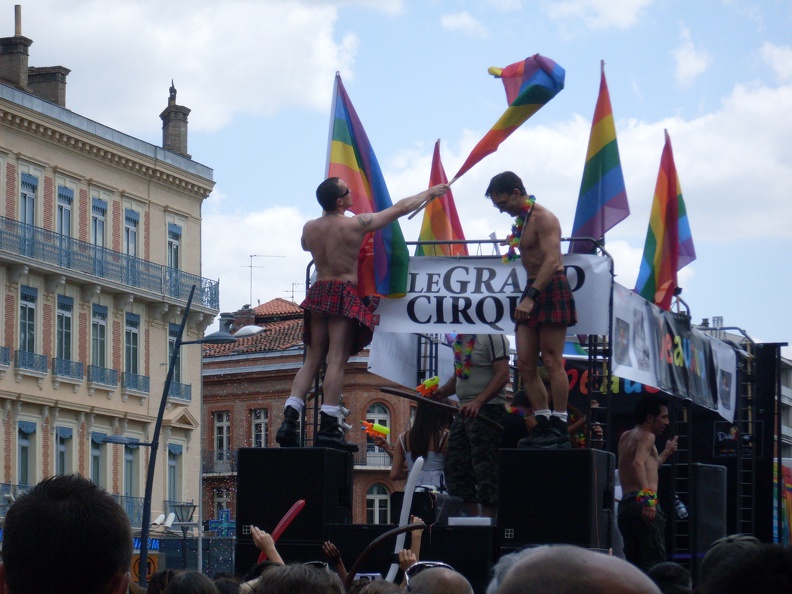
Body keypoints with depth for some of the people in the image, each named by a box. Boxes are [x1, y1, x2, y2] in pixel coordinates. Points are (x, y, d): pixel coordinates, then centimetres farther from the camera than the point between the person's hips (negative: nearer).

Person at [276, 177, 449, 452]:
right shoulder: (356, 225, -9)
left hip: (318, 292, 6)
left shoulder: (309, 228, 5)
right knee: (337, 360, -8)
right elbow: (400, 208, 0)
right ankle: (328, 426, -13)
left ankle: (289, 419, -3)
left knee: (312, 359, 9)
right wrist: (429, 193, 12)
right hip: (344, 294, -6)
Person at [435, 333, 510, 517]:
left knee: (485, 467, -9)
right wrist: (440, 392, 9)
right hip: (465, 411, 9)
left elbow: (502, 376, -18)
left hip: (487, 410, -9)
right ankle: (471, 515, 14)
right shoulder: (459, 341, 16)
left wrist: (478, 401, -27)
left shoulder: (492, 336, -10)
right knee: (454, 466, 8)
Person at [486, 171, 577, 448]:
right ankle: (543, 423, 6)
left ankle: (559, 428, -10)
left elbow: (551, 261, -23)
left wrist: (531, 297, -30)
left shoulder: (543, 218, -11)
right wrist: (527, 297, 11)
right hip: (532, 292, 10)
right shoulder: (521, 220, 18)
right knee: (525, 363, 4)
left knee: (551, 361, -10)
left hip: (551, 290, -10)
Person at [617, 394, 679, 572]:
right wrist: (648, 496, -34)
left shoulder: (625, 437, 24)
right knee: (654, 563, -13)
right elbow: (638, 464, -22)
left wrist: (666, 453, 49)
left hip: (625, 504, 9)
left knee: (634, 562, 9)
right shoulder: (647, 436, -2)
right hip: (644, 504, -9)